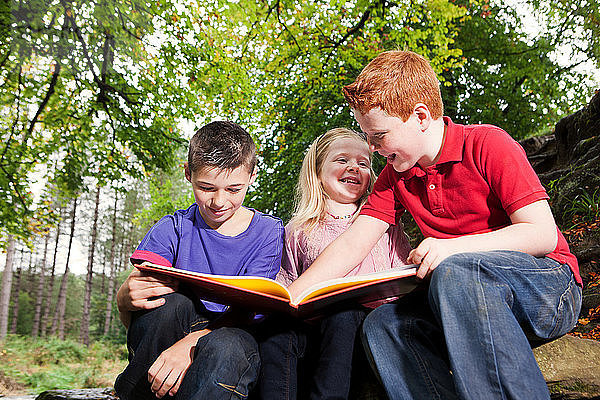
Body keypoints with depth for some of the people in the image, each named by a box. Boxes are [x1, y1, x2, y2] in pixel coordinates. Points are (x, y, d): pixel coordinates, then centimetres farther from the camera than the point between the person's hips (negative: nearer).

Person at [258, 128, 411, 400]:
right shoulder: (298, 231, 19)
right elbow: (283, 286, 19)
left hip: (364, 318, -1)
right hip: (311, 324, 2)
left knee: (342, 316, -34)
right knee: (277, 325, -30)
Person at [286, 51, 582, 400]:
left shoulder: (487, 143, -10)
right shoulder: (395, 177, 7)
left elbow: (544, 234, -16)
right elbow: (353, 244, -2)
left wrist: (455, 247, -30)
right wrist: (288, 300, -14)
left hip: (553, 291, -5)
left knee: (455, 274, -35)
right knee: (382, 325, -18)